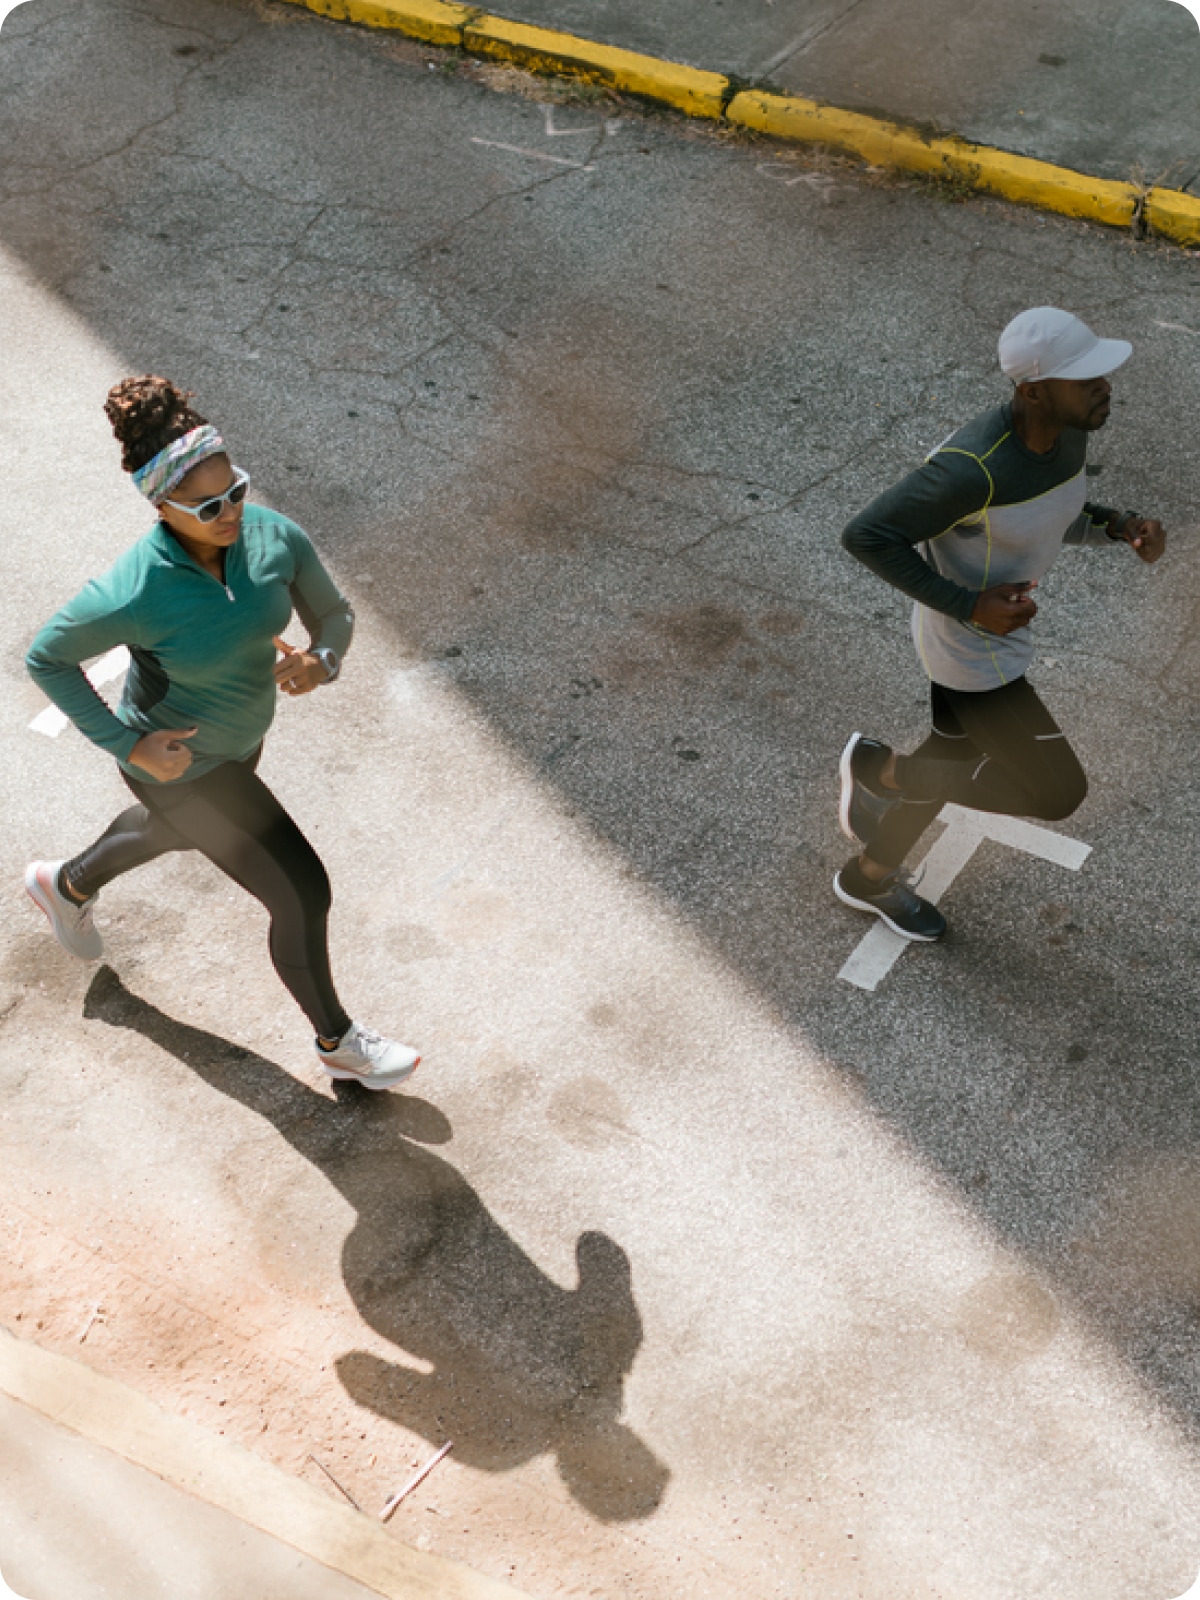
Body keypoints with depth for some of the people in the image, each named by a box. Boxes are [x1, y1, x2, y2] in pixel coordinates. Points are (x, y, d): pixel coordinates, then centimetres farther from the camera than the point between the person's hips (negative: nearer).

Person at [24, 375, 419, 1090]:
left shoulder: (273, 535, -23)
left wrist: (320, 661, -30)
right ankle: (338, 1041, 29)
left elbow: (334, 613, -7)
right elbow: (47, 656, -18)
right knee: (303, 894, 1)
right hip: (180, 764, -7)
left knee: (177, 830, 37)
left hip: (241, 730, 7)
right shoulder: (132, 595, -36)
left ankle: (67, 883, 69)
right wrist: (126, 744, -22)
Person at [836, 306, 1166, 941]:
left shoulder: (1067, 428, -9)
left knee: (955, 757, 26)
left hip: (997, 619, 9)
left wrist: (1119, 525, -10)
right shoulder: (972, 467, -36)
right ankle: (880, 768, 15)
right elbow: (866, 535, -27)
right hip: (969, 647, -9)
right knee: (1058, 791, 2)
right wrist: (969, 607, -27)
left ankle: (870, 876, 50)